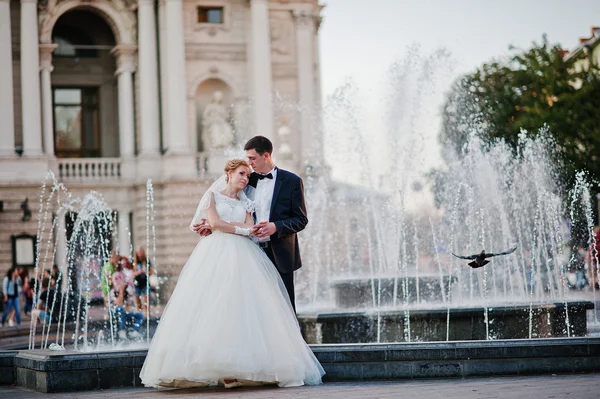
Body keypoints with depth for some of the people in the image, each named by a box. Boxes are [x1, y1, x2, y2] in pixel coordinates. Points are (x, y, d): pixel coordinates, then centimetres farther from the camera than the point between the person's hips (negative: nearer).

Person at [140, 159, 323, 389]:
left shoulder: (245, 204, 21)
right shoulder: (212, 195, 11)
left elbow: (250, 230, 6)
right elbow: (215, 223, -4)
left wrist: (225, 225, -6)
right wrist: (241, 228, 2)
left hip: (242, 257, 4)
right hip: (217, 255, -4)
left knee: (245, 306, -9)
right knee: (216, 305, -15)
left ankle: (243, 367, -13)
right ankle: (224, 369, -20)